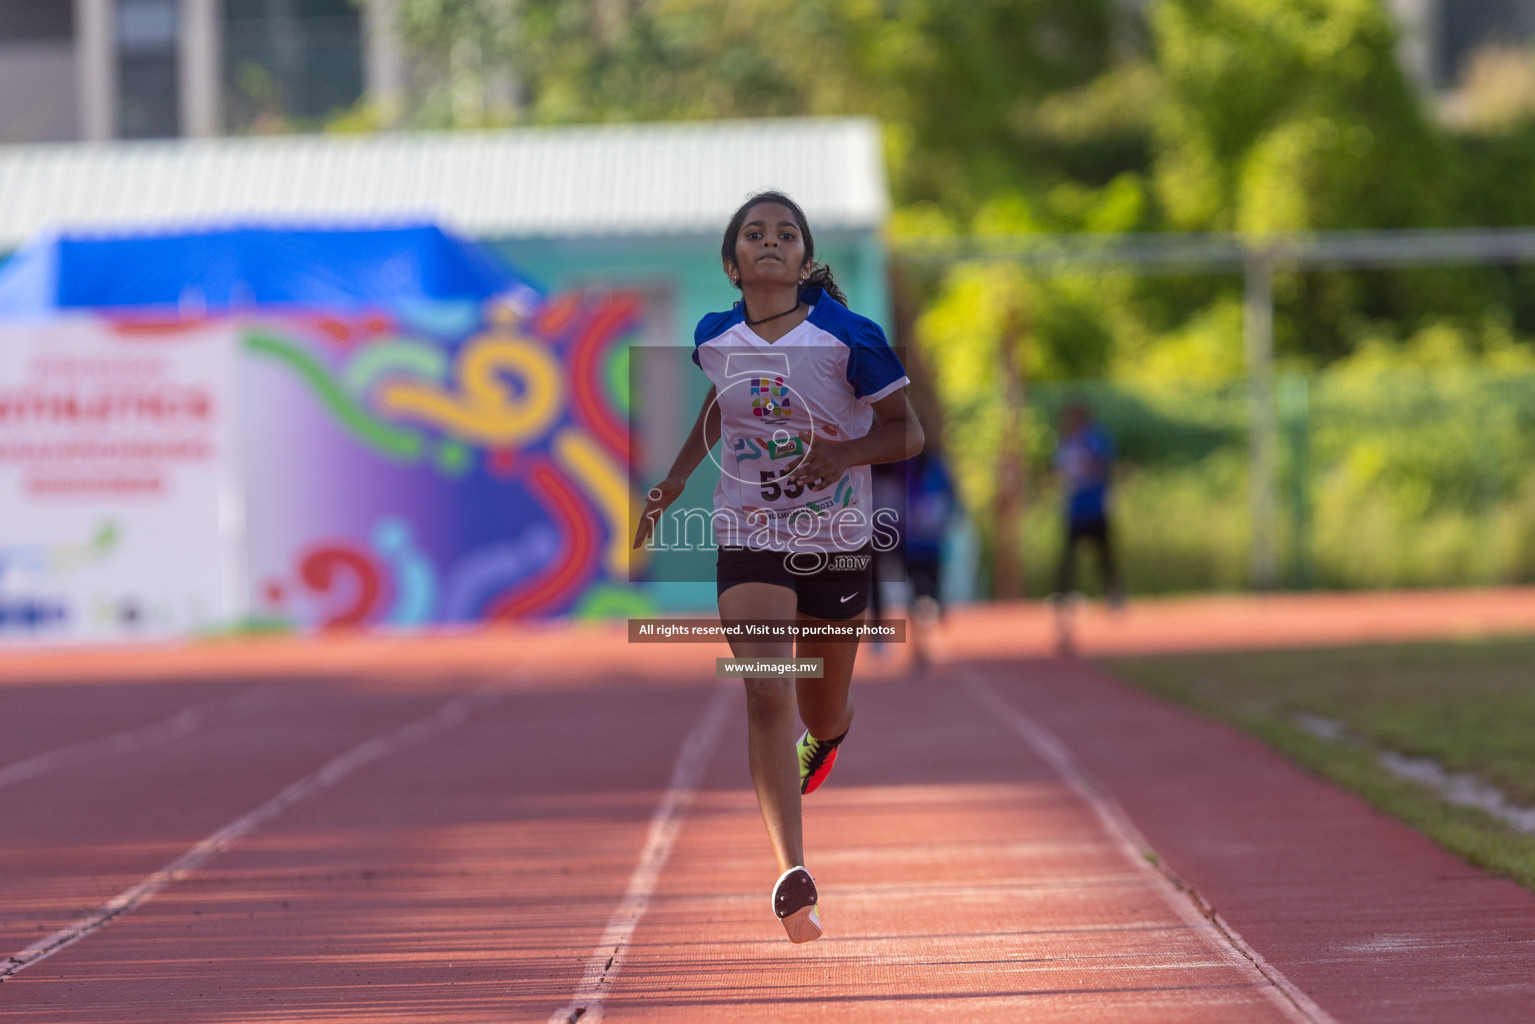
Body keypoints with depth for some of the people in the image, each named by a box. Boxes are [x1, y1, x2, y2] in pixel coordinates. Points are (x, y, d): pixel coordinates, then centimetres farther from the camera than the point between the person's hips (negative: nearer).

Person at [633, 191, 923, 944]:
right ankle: (792, 874, -29)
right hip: (749, 540, 0)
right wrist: (675, 480, 14)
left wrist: (845, 452, -24)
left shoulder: (849, 337, -12)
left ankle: (823, 741, 58)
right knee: (767, 693, -20)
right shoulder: (714, 338, -2)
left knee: (824, 710, 16)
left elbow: (907, 432, -6)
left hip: (836, 542, 0)